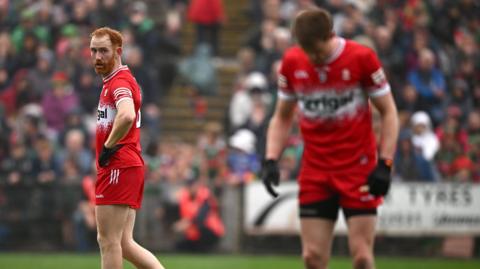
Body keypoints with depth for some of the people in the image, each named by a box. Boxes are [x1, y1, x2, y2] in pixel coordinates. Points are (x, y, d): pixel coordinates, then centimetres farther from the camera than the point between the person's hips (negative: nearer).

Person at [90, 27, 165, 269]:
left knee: (108, 241, -6)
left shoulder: (119, 81, -12)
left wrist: (108, 147, -20)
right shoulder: (111, 82, 19)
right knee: (124, 244, 9)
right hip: (131, 167, 10)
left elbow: (127, 116, -33)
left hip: (118, 168, -10)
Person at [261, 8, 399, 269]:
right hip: (314, 173, 3)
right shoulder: (291, 62, 0)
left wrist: (384, 164, -11)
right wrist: (270, 160, -1)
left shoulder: (362, 58, -10)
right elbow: (282, 117, 13)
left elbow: (388, 113, -3)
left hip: (359, 169, -3)